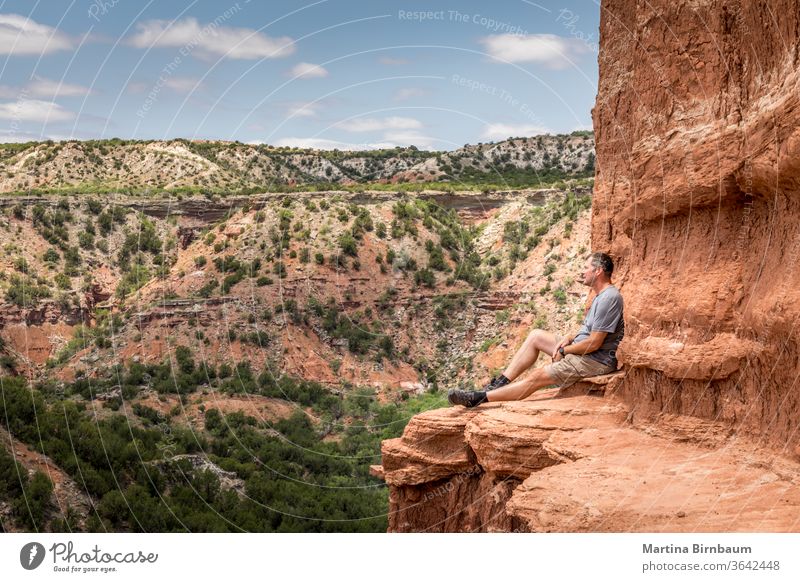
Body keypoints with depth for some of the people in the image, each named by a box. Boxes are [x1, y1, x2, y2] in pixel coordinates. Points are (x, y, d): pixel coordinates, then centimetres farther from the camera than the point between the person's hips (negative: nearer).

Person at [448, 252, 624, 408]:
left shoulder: (609, 298, -21)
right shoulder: (600, 295, 15)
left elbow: (594, 343, -23)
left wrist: (563, 351, -10)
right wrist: (569, 338, 2)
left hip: (597, 359, -11)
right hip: (583, 349, 11)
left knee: (537, 377, -15)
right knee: (536, 335, 8)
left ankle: (479, 398, -14)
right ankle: (501, 382, 4)